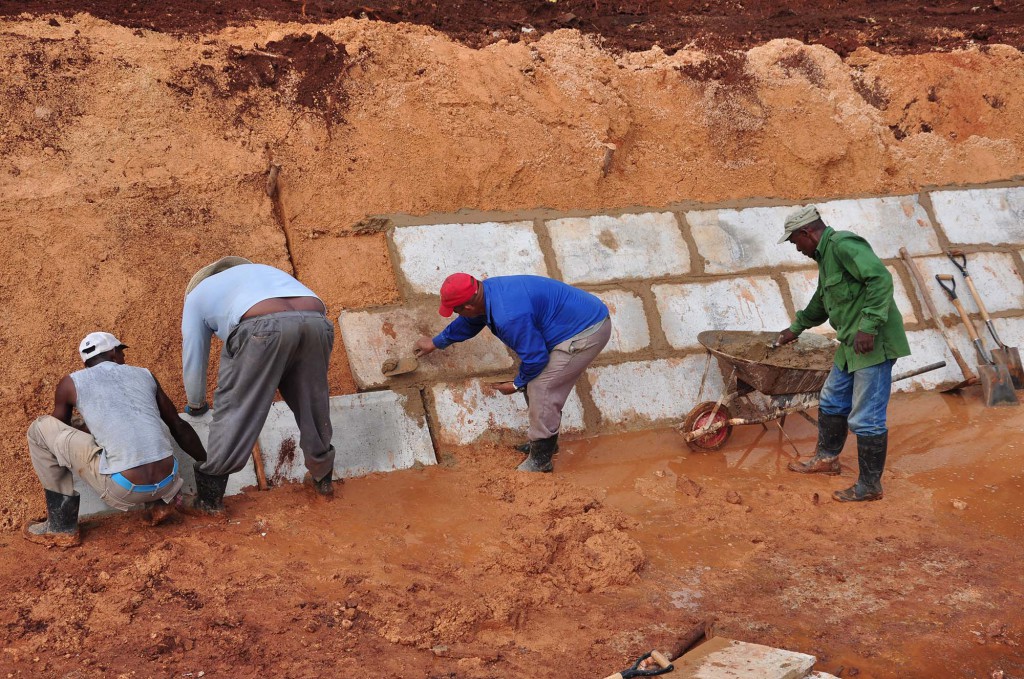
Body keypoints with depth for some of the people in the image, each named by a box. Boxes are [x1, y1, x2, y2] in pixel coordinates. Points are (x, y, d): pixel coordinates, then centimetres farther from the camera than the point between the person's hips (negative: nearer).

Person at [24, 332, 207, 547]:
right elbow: (179, 427, 24)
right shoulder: (145, 375, 18)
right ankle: (157, 503, 18)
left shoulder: (71, 383, 9)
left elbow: (60, 428, 26)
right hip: (168, 483, 5)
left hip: (123, 490, -4)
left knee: (39, 428, 10)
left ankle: (61, 526, 12)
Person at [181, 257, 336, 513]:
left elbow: (193, 359, 33)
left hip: (263, 328, -5)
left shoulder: (197, 294, 31)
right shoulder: (261, 270, 46)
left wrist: (196, 405, 52)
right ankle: (322, 477, 37)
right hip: (315, 321, 5)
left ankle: (209, 498, 14)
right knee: (312, 404, 23)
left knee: (233, 413, 8)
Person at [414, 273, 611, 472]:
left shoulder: (508, 317, -31)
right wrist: (436, 343, 37)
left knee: (541, 389, -10)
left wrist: (517, 384, -1)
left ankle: (540, 460, 2)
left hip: (587, 333, -10)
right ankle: (546, 441, 32)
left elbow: (534, 358, -21)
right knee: (533, 381, 17)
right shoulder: (487, 290, 1)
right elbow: (468, 323, 23)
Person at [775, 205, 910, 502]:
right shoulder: (825, 255, 18)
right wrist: (796, 328, 48)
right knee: (832, 401, 23)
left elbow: (881, 278, -26)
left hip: (874, 343, -11)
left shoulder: (843, 244, -15)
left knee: (866, 418, -4)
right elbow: (821, 302, 35)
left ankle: (869, 486, 5)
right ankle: (827, 458, 41)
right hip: (852, 344, 11)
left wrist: (868, 326, -29)